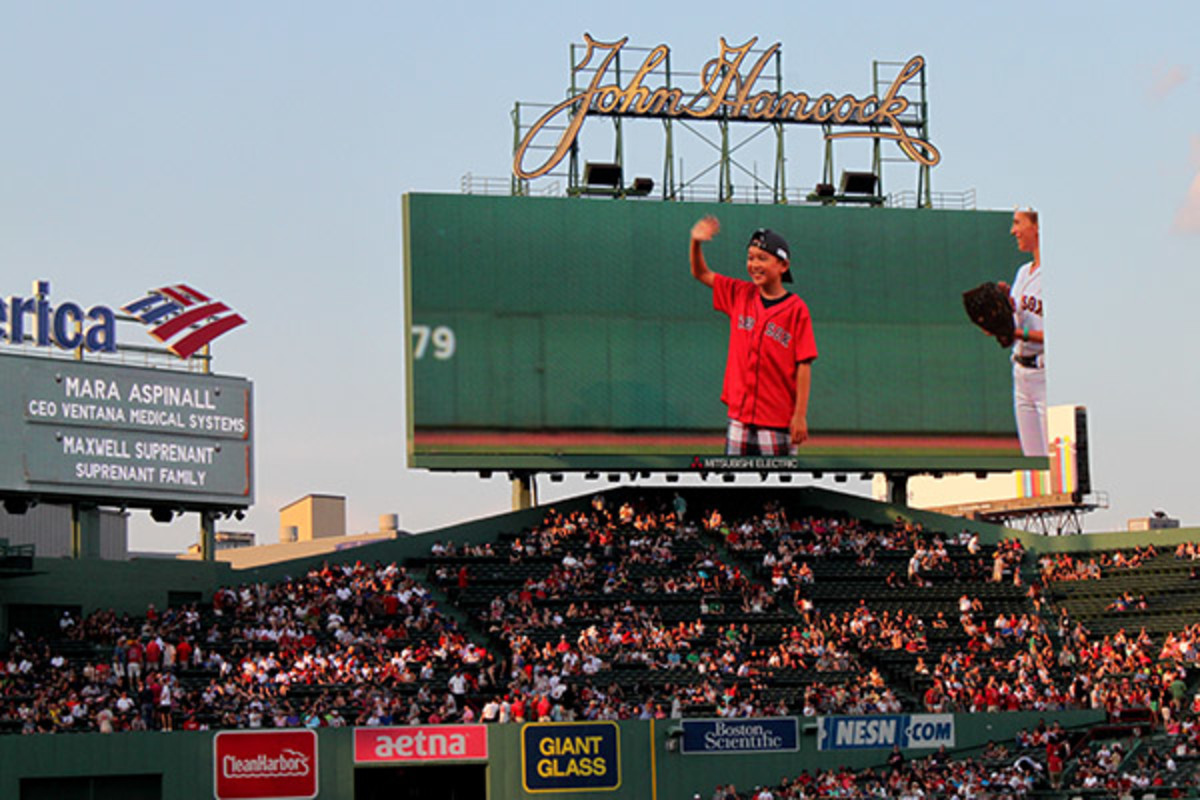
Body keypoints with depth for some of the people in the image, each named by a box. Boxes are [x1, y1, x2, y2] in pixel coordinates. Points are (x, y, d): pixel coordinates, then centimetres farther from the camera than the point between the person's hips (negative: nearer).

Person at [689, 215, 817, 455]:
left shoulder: (796, 309, -7)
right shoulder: (739, 294, 8)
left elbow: (804, 365, -9)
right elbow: (700, 273, 17)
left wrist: (800, 415, -13)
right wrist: (696, 242, -3)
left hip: (778, 420, -5)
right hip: (739, 416, 5)